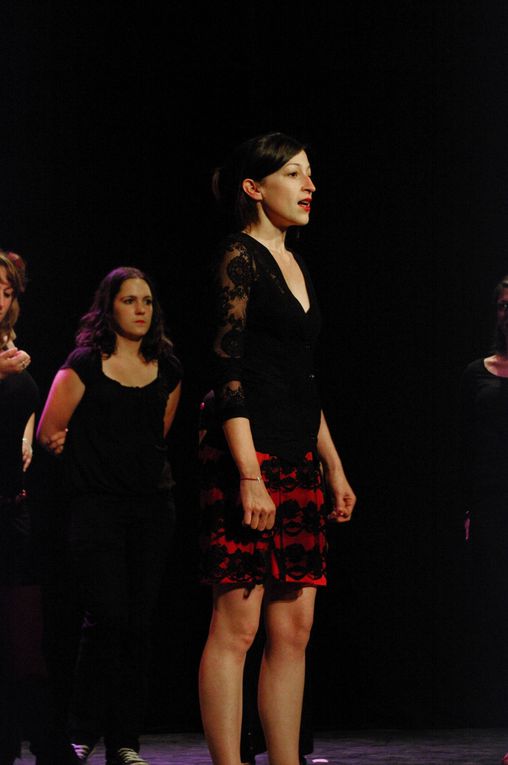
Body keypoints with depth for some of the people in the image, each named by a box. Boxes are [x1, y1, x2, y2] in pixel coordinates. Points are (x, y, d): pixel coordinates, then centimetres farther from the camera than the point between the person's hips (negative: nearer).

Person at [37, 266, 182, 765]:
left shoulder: (167, 369, 11)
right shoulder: (84, 365, -3)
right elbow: (48, 435, 0)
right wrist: (92, 461, 11)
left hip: (153, 506, 4)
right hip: (96, 504, -4)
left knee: (139, 622, 1)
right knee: (107, 617, -13)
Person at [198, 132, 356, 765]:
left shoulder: (293, 265, 20)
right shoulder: (238, 256, -5)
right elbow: (229, 371, -13)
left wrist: (334, 468, 22)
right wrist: (250, 475, -20)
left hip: (299, 460, 9)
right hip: (247, 455, -9)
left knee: (293, 629, 6)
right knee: (236, 627, -9)